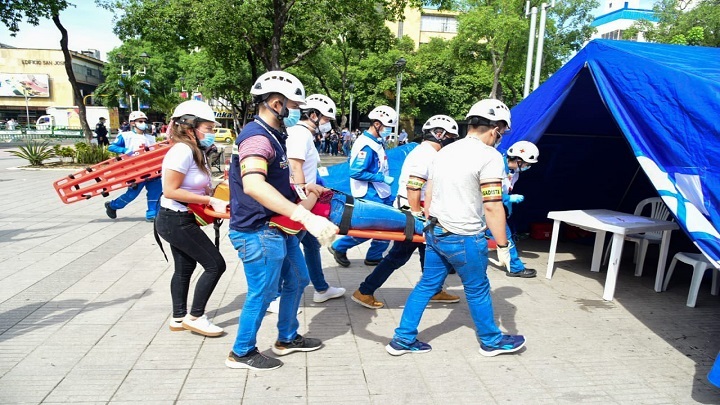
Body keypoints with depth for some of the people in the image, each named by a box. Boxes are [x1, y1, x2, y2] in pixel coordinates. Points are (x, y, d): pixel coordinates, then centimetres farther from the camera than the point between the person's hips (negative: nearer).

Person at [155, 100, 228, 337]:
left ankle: (179, 318, 31)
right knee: (215, 264, -5)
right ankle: (194, 317, 7)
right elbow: (170, 191, -24)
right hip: (176, 221, -10)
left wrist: (214, 198, -9)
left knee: (185, 268, 18)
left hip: (182, 220, 10)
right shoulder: (182, 151, -22)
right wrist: (210, 200, -23)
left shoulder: (196, 151, 7)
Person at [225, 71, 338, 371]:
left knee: (297, 280, 21)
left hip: (278, 228, 10)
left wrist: (301, 188, 18)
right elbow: (253, 185, -40)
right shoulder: (257, 137, -22)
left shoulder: (272, 135, 12)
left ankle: (287, 339, 40)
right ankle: (241, 353, 26)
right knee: (263, 293, 4)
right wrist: (305, 216, -46)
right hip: (258, 233, -10)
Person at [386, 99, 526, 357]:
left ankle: (403, 339, 20)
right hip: (465, 239, -7)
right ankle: (492, 341, 32)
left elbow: (428, 196, 14)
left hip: (435, 232, 7)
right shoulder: (489, 156, -14)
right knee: (477, 290, 12)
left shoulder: (444, 152, 9)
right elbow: (492, 206, -18)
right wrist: (503, 246, -11)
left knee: (427, 284, 15)